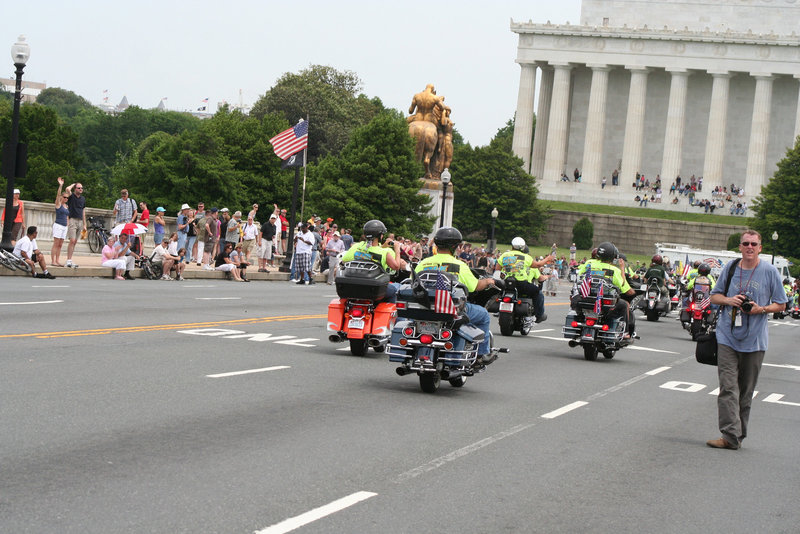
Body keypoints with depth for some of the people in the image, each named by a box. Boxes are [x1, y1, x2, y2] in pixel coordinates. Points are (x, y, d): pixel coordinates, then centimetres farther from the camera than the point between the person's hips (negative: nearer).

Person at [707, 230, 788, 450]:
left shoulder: (770, 271, -1)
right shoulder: (730, 268, 5)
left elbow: (781, 304, 4)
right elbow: (714, 296, 14)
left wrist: (761, 309, -15)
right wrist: (729, 300, -8)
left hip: (754, 340, -1)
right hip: (727, 336, 1)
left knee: (746, 390, 8)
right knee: (728, 387, -10)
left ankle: (738, 434, 18)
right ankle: (730, 435, -14)